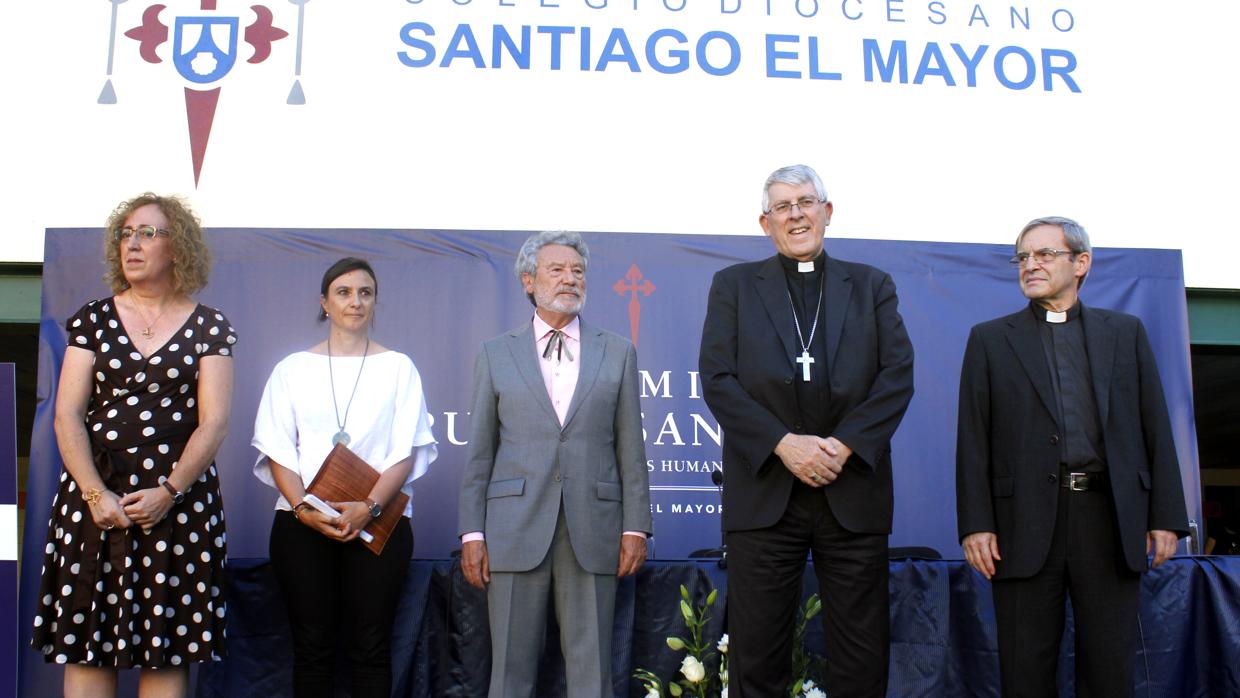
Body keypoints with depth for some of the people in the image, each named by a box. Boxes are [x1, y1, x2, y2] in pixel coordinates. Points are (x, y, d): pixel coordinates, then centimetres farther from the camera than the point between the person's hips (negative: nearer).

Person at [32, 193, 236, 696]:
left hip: (180, 500, -1)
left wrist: (168, 493, -14)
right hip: (94, 497, 2)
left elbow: (213, 422, -3)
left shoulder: (209, 328, 4)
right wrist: (95, 493, -10)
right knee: (87, 644, 2)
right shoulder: (93, 319, 9)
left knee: (168, 652, 1)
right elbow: (68, 414, 2)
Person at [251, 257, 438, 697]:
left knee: (371, 646, -1)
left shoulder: (398, 367, 9)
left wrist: (369, 507, -14)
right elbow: (277, 449, 5)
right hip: (303, 524, 1)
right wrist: (303, 508, -11)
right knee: (312, 646, 3)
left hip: (378, 523, -1)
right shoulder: (293, 368, 12)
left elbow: (407, 450, 1)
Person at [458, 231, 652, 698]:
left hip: (593, 531, 0)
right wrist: (472, 533, 0)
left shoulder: (618, 352, 9)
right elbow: (480, 452, 6)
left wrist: (636, 527, 0)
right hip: (516, 528, 0)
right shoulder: (496, 354, 9)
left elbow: (630, 447, 6)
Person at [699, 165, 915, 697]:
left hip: (853, 490, 1)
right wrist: (784, 444, -13)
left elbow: (898, 376, 2)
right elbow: (717, 379, -1)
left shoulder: (872, 286, 13)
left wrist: (843, 445, -12)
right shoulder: (734, 285, 10)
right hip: (764, 492, -1)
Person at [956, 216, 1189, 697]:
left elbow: (1155, 427, 9)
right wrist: (975, 524, -6)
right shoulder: (990, 339, 8)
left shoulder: (1125, 332, 12)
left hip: (1110, 517, 1)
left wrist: (1166, 516, 1)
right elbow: (973, 438, 2)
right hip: (1027, 522, -1)